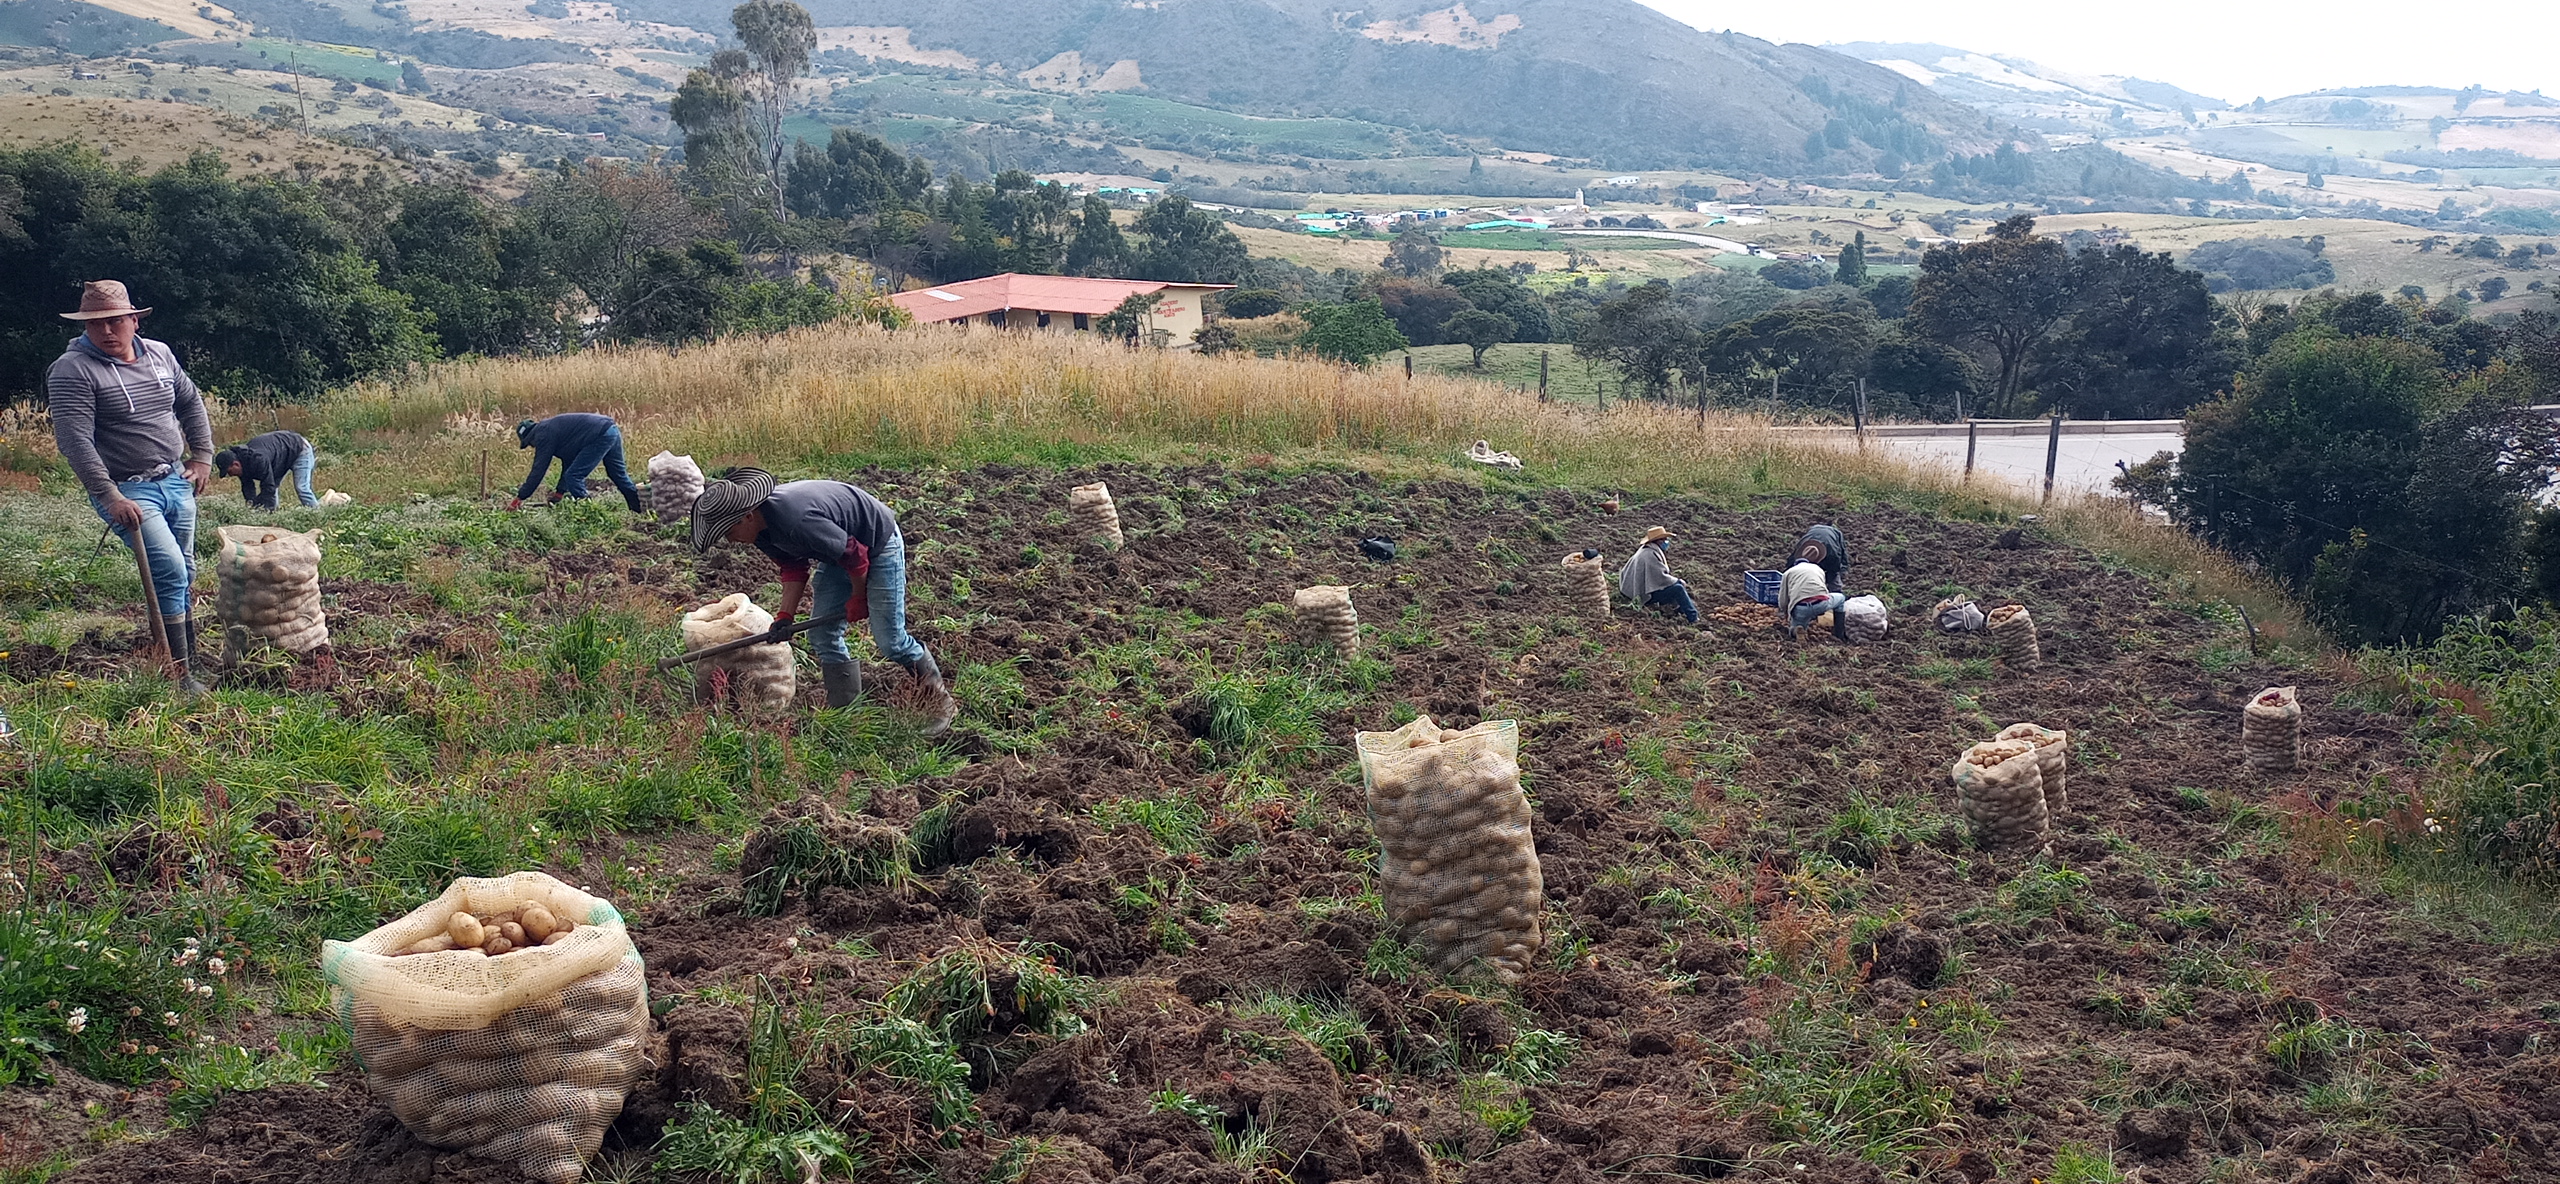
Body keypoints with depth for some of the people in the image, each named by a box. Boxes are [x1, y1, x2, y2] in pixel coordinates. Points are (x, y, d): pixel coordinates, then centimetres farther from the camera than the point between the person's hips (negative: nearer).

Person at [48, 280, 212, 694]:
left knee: (183, 576, 13)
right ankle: (179, 675, -15)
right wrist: (110, 497, -25)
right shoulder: (73, 370, -12)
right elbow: (74, 439, -19)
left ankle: (188, 657, 26)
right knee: (169, 570, -19)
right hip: (128, 490, -7)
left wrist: (202, 457, 17)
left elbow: (191, 403, 23)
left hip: (176, 481, 7)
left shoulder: (159, 354, 8)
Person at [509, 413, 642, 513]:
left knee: (573, 477, -3)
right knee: (619, 476, 19)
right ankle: (641, 510, 24)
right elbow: (568, 463, 32)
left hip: (601, 437, -10)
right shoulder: (552, 427, 27)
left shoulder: (544, 435, -1)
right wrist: (560, 492, 36)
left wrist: (519, 499, 2)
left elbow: (538, 470, -3)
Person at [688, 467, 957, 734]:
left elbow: (854, 554, -28)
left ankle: (941, 701, 11)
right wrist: (785, 616, -9)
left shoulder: (796, 521, -39)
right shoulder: (763, 531, -9)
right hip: (841, 550, 9)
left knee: (890, 640, -8)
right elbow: (793, 567, 3)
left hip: (879, 544, -9)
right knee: (821, 635, 4)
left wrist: (858, 597, -11)